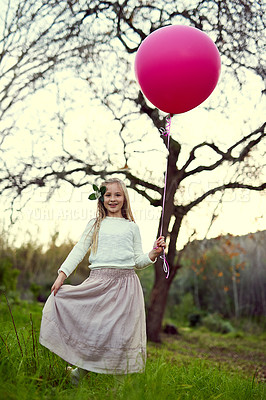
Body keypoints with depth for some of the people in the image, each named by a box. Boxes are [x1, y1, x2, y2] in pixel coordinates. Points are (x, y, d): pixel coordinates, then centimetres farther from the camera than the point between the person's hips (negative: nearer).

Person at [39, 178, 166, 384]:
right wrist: (62, 273, -3)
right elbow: (79, 250, 7)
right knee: (91, 327, -7)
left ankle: (119, 377, 11)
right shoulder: (95, 224, 13)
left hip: (126, 284, 0)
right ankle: (81, 368, 14)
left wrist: (154, 253, -5)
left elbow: (138, 261, 14)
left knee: (122, 332, -2)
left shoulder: (132, 227, 14)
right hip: (99, 281, 0)